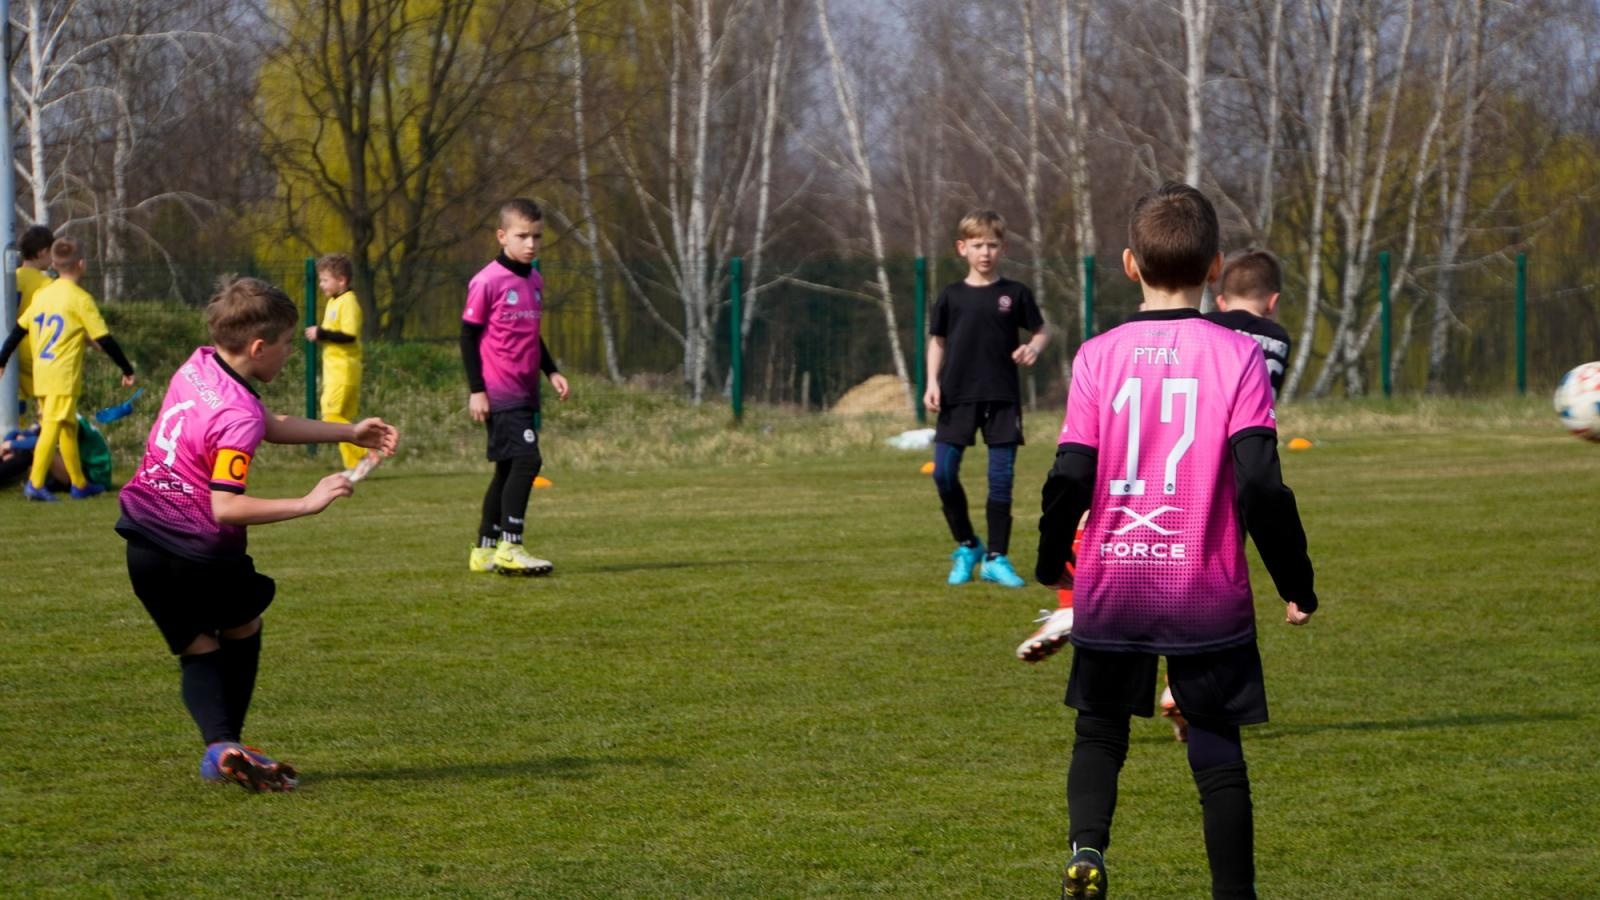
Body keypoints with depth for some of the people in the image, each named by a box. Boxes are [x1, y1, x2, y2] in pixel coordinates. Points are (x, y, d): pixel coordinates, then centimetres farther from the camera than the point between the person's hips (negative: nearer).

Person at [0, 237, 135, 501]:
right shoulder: (80, 299, -7)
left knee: (68, 428, 15)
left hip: (40, 374, 7)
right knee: (54, 426, -12)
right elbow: (105, 340, -6)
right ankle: (35, 483, -21)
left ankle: (80, 483, 23)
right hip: (64, 376, -7)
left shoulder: (41, 295, 12)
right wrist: (127, 370, 2)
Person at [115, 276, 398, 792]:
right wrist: (307, 504, -24)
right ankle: (228, 746, 19)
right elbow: (226, 506, -28)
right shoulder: (238, 416, -21)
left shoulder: (198, 366, 6)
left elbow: (271, 427, 20)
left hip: (143, 541, 7)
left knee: (198, 648, 14)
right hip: (194, 551, -7)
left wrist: (349, 432, 22)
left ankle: (220, 744, -8)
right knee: (242, 625, 21)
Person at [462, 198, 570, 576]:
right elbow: (468, 335, -8)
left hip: (526, 393, 8)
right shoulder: (488, 281, -10)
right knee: (526, 460, -18)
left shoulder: (535, 281, 12)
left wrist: (552, 371, 13)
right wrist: (476, 389, -12)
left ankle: (485, 550, 18)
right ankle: (510, 547, -16)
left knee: (509, 469, 11)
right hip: (499, 394, -8)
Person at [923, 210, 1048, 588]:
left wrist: (1034, 347, -12)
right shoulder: (951, 296, 5)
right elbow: (937, 341, 11)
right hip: (957, 396, 1)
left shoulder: (1015, 294, 3)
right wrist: (933, 382, -1)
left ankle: (996, 558, 9)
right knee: (944, 473, -6)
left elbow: (1041, 330, 10)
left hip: (1002, 398, -1)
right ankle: (966, 546, 14)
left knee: (1001, 478, 0)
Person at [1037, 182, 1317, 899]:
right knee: (1218, 753, 11)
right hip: (1207, 594, -1)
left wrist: (1050, 564, 12)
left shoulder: (1098, 355, -3)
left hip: (1111, 589, 1)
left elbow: (1070, 477, -5)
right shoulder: (1237, 356, -7)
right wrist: (1296, 584, -4)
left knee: (1099, 731, 19)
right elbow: (1260, 483, -14)